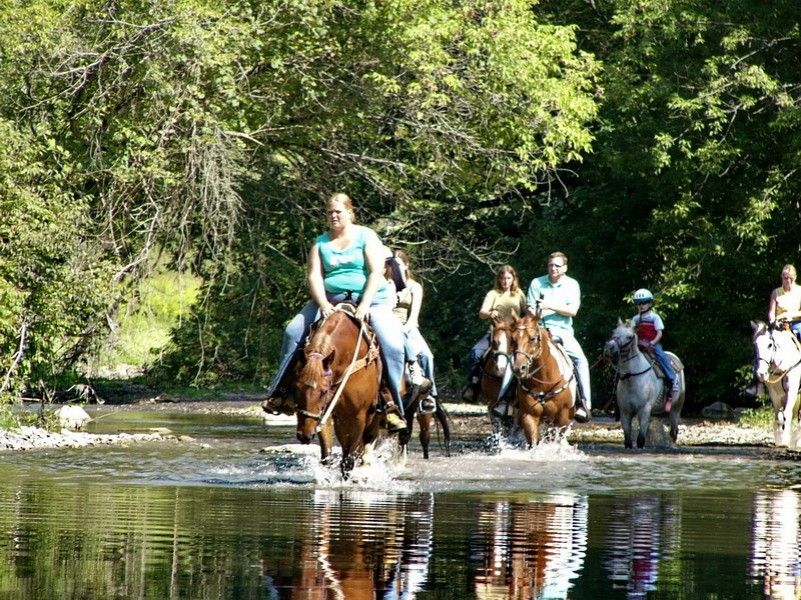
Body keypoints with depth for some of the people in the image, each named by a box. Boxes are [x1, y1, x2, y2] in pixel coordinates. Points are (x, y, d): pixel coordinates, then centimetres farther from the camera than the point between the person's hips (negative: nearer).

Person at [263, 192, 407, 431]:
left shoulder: (366, 236, -1)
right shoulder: (321, 243, 8)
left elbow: (376, 272, -9)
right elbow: (314, 275, -1)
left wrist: (364, 305, -20)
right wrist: (323, 303, -18)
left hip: (371, 299, -3)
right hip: (331, 299, 3)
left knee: (392, 344, -26)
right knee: (293, 331, -13)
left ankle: (393, 404, -20)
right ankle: (280, 391, -5)